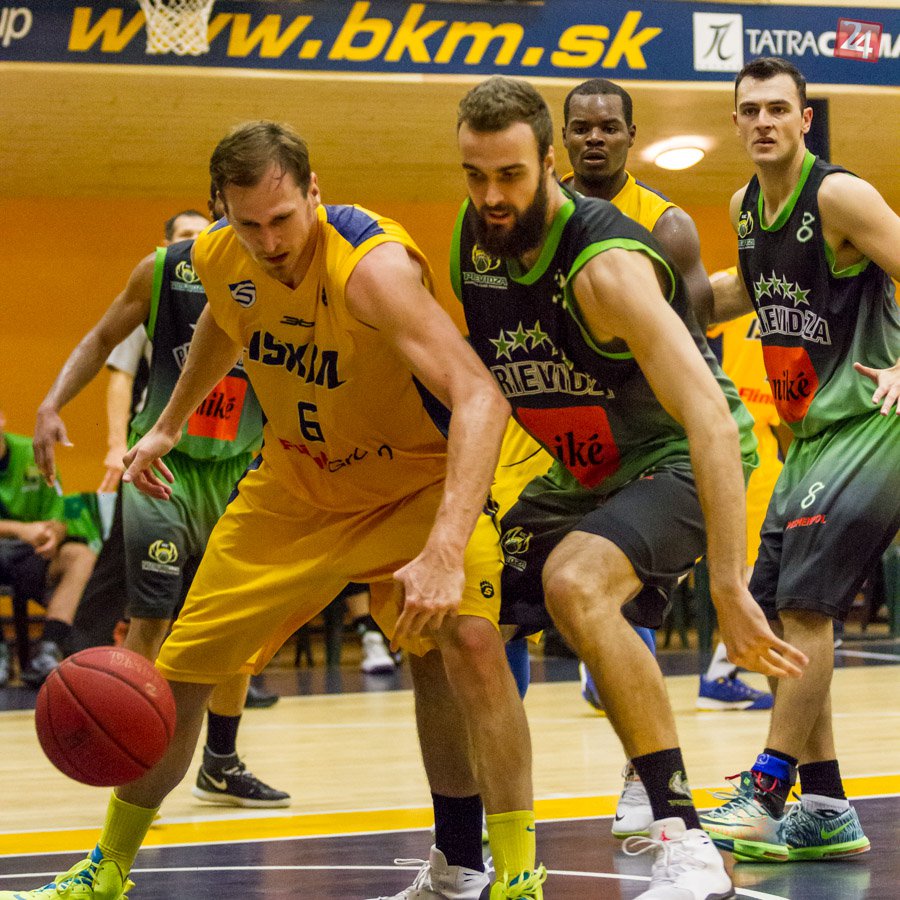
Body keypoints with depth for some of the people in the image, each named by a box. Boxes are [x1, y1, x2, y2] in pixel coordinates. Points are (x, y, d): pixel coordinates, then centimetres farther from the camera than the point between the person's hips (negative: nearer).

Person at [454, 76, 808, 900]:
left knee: (573, 584, -35)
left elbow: (711, 418, -37)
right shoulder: (471, 240, -7)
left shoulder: (605, 266, -30)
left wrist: (729, 588, -45)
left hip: (679, 458, -8)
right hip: (581, 472, 8)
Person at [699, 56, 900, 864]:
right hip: (812, 429, 9)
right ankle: (825, 812, 12)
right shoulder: (745, 208, 10)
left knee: (805, 603, -15)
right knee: (775, 611, 6)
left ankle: (768, 791, -10)